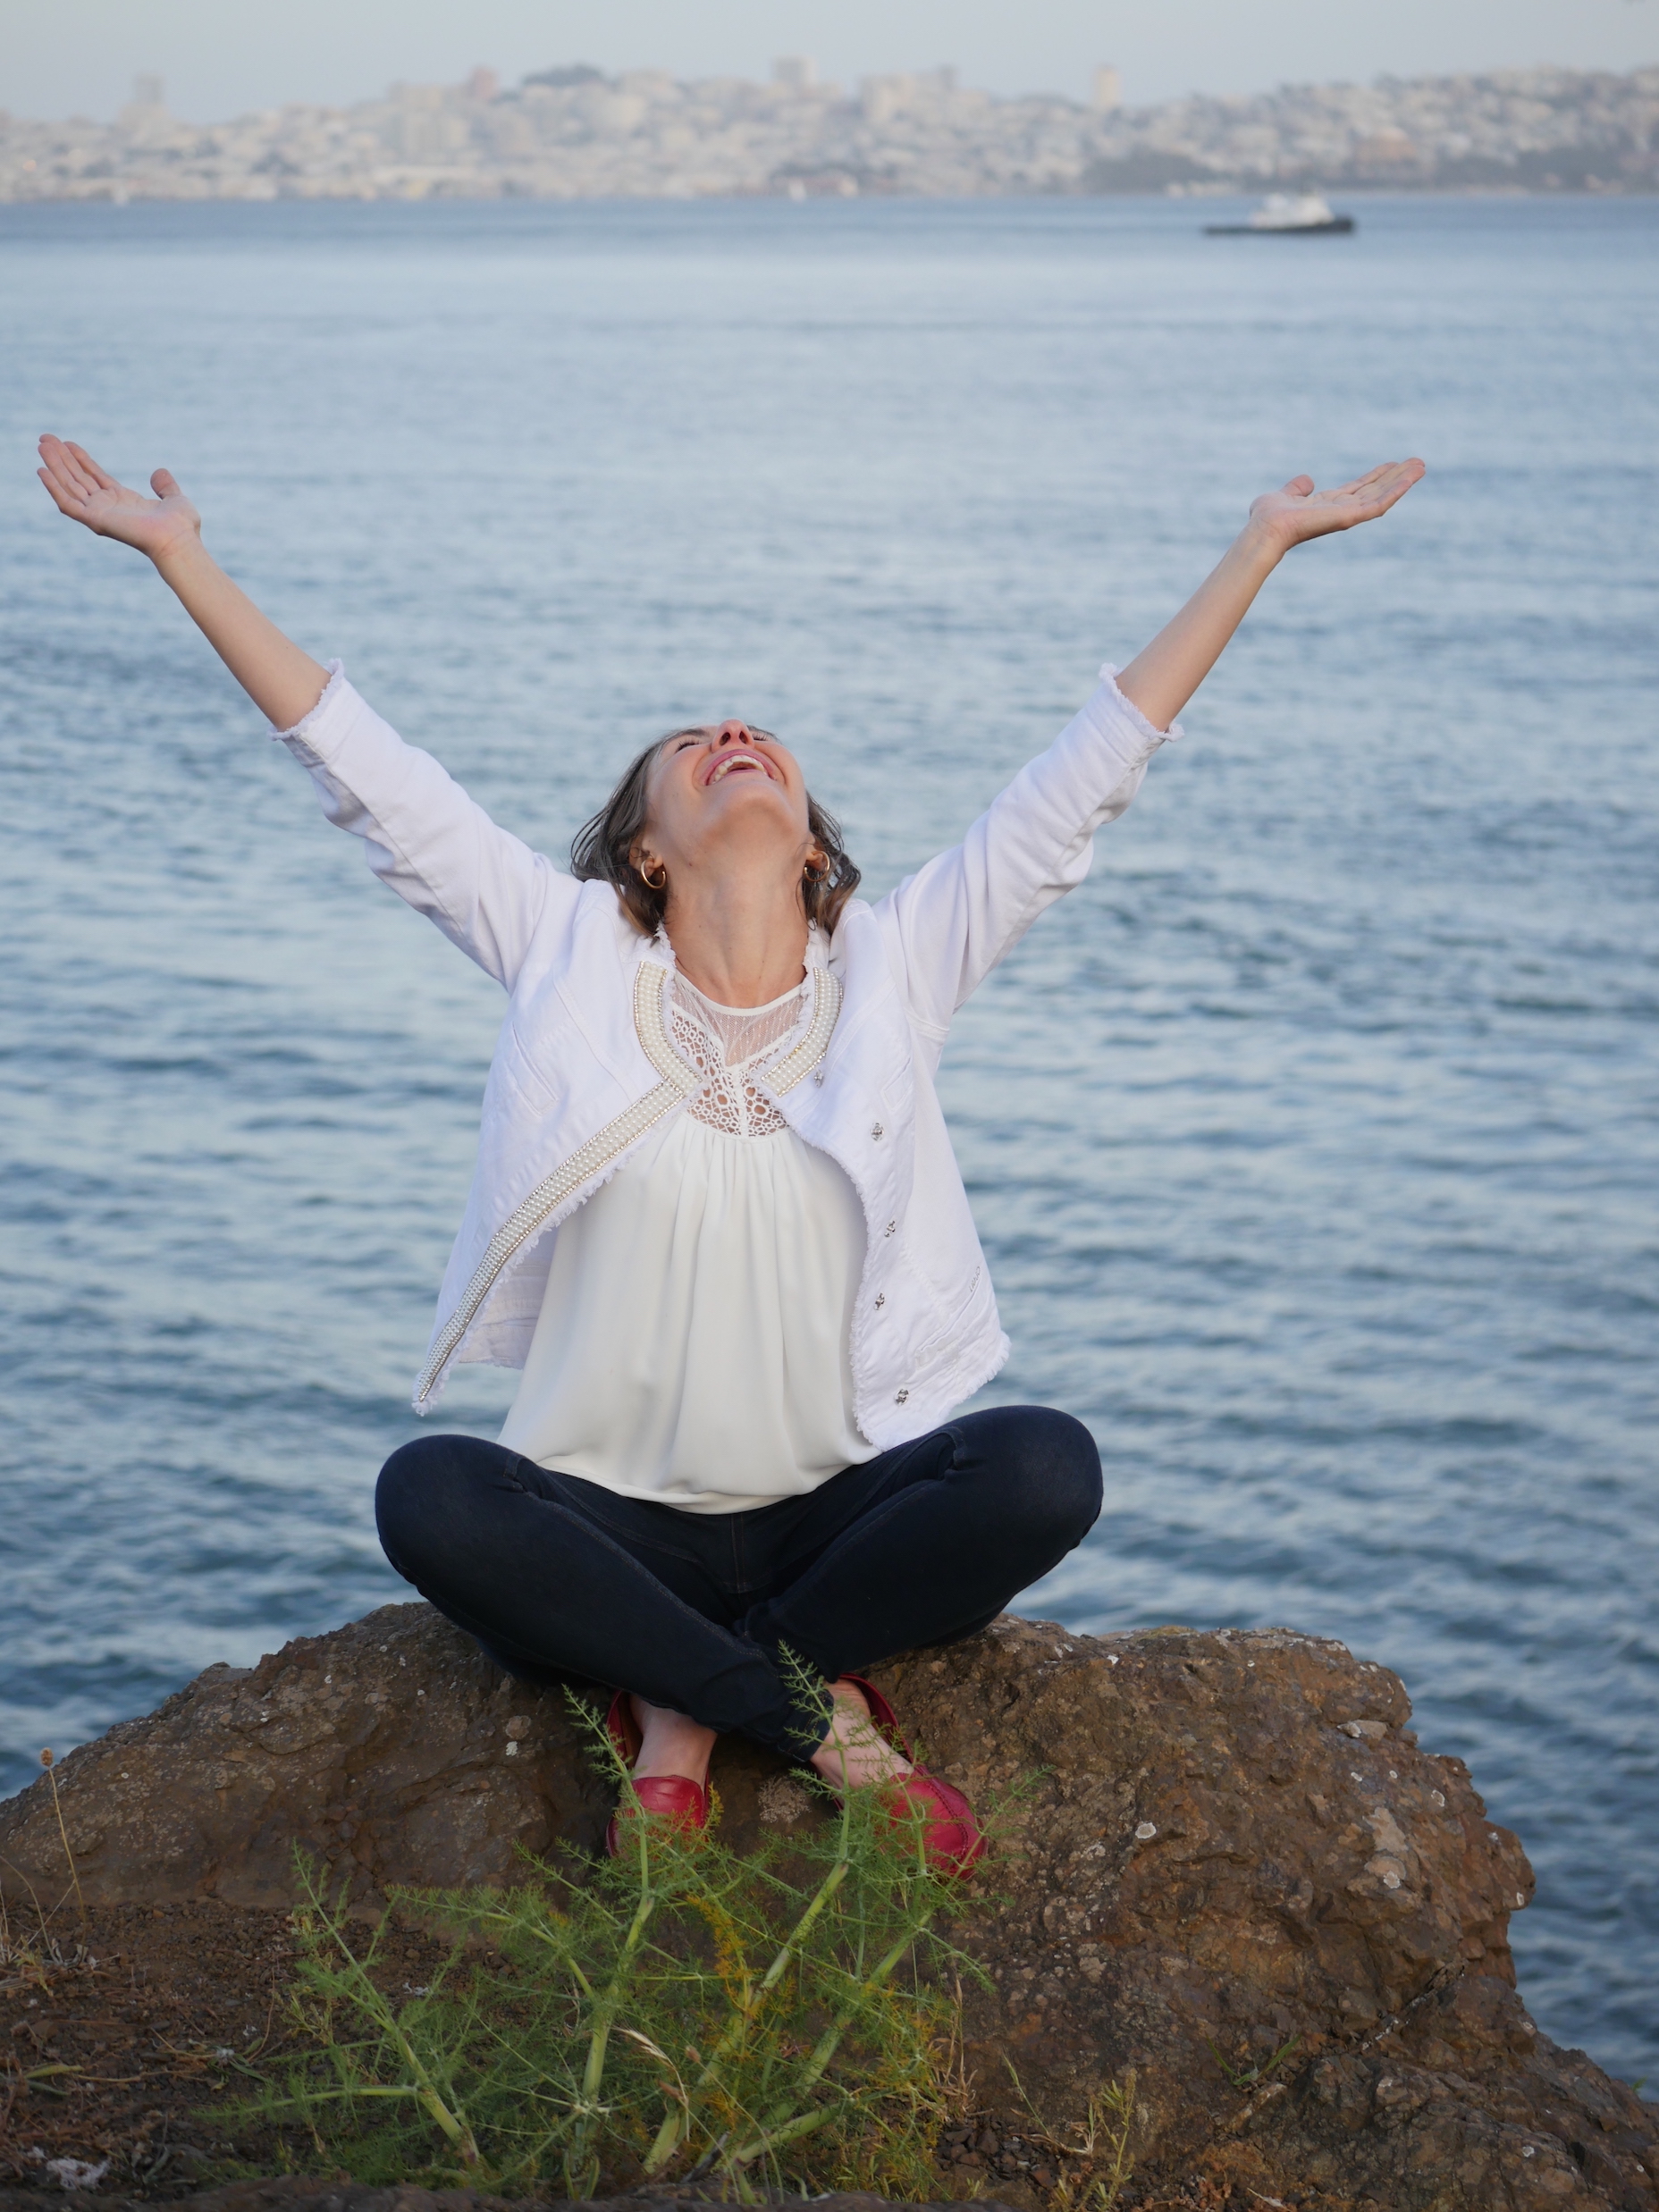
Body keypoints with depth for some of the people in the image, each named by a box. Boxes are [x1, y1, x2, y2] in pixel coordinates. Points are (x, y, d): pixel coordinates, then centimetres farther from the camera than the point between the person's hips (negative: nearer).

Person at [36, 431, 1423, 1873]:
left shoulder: (895, 967, 2)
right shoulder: (574, 959, 1)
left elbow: (1087, 773, 2)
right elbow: (370, 776, 0)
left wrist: (1261, 546, 4)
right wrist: (183, 557, -2)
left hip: (836, 1515, 1)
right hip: (616, 1523, -1)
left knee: (1048, 1468, -27)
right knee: (429, 1497, -30)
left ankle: (686, 1704, -13)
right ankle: (811, 1712, -19)